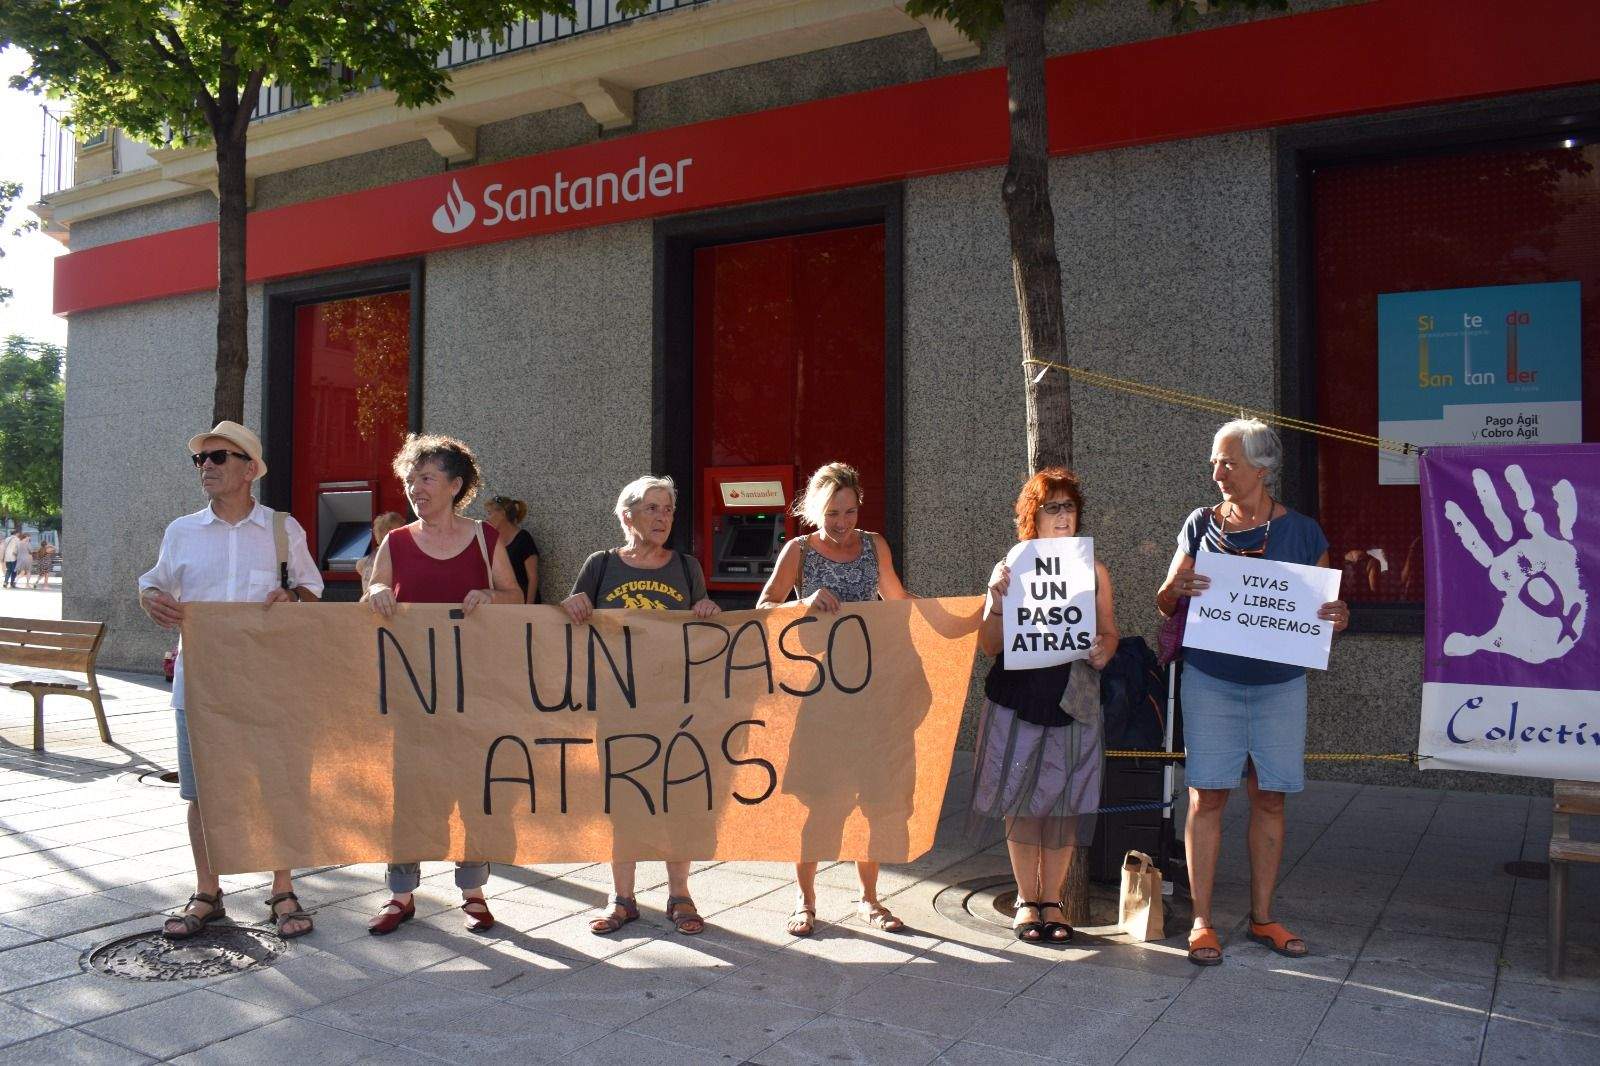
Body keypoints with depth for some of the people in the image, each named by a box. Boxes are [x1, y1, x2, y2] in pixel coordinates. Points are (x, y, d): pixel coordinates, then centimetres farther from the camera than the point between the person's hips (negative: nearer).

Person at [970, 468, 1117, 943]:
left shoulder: (1093, 571, 6)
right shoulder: (1008, 570, 0)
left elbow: (1108, 632, 11)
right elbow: (990, 645, -3)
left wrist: (1104, 651, -11)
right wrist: (996, 604, -20)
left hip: (1074, 703, 2)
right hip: (1018, 701, -1)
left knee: (1063, 805, 5)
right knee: (1022, 804, 4)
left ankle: (1053, 900, 20)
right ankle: (1026, 900, 19)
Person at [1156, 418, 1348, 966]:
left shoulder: (1301, 532, 2)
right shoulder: (1201, 525, 4)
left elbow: (1323, 606, 6)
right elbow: (1166, 606, 6)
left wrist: (1337, 618, -17)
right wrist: (1176, 589, -17)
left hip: (1280, 683, 1)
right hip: (1210, 680, 0)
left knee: (1270, 798, 8)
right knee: (1207, 796, 0)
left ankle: (1262, 916, 22)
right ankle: (1201, 921, 9)